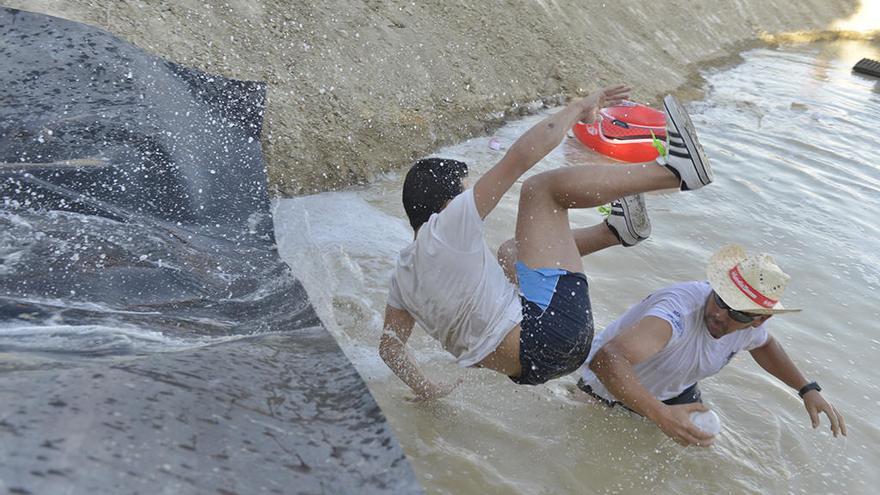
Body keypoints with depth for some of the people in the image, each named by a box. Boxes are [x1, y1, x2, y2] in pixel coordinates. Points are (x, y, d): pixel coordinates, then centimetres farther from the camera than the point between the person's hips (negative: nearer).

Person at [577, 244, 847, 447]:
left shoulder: (751, 324, -20)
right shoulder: (680, 310, -46)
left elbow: (764, 345, 10)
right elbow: (605, 359, -60)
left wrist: (808, 389, 1)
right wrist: (661, 415, -68)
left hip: (674, 391, 6)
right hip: (614, 388, -6)